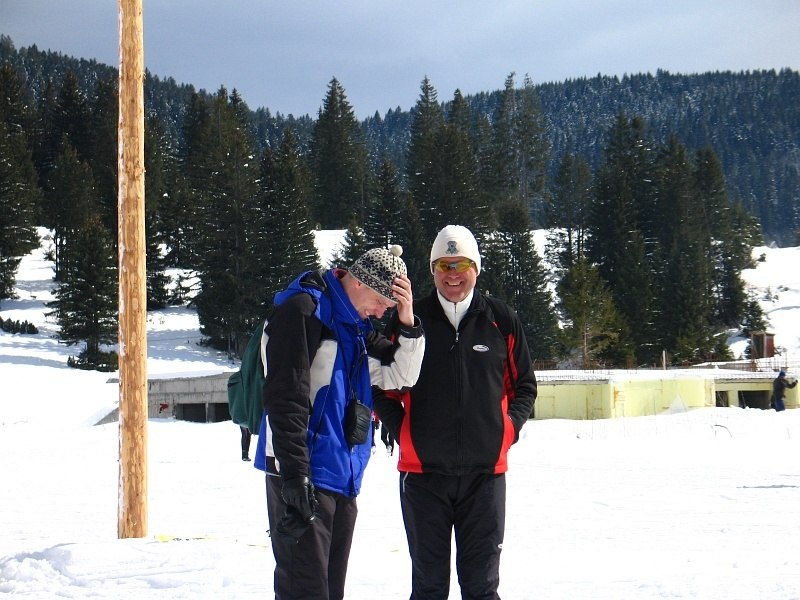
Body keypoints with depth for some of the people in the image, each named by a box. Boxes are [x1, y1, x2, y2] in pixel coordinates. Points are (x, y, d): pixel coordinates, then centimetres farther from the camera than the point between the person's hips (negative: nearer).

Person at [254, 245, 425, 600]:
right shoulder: (304, 310, -10)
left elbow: (400, 376, 17)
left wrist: (407, 324, 0)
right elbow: (285, 397, -17)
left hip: (342, 476, 9)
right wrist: (295, 475, -21)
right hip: (303, 479, -9)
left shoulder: (357, 325, 17)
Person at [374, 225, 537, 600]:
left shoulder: (501, 321, 5)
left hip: (485, 472, 0)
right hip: (423, 471, 0)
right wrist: (401, 431, -3)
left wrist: (509, 429, -1)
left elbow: (525, 385, 13)